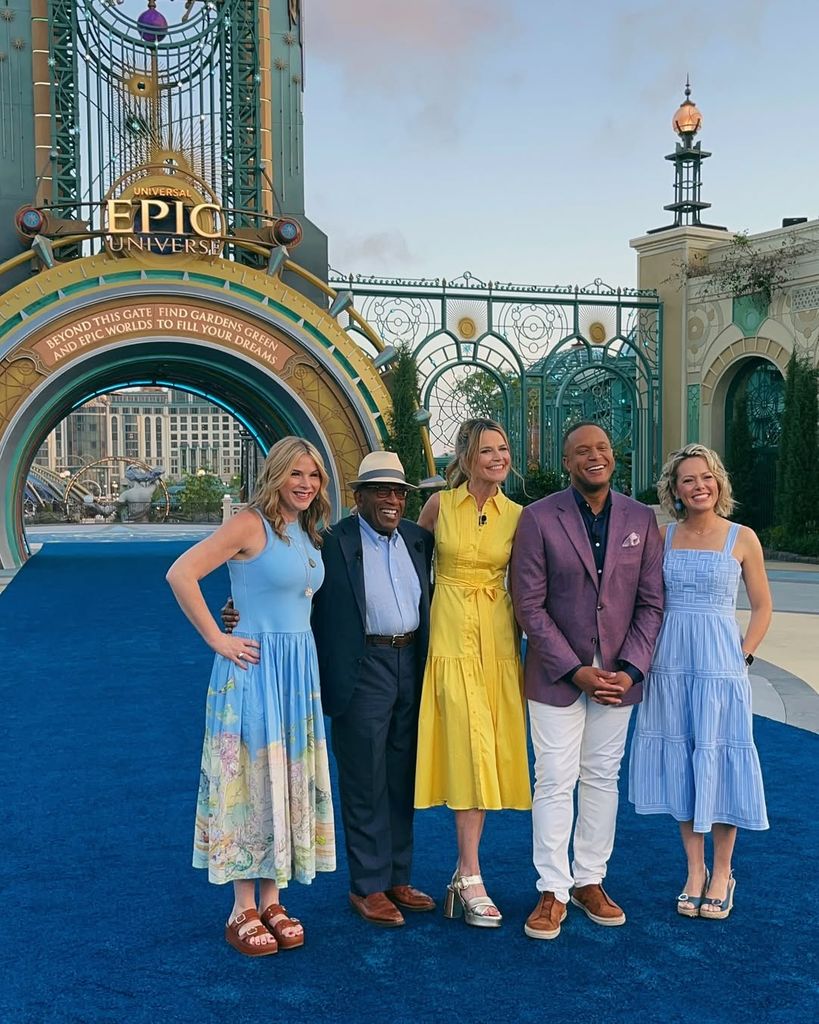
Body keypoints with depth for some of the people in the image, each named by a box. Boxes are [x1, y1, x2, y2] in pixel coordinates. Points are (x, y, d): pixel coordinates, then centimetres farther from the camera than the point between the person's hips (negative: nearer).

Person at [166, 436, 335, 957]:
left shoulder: (309, 534, 12)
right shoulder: (251, 524, -11)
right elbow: (181, 574, -18)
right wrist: (217, 639, -15)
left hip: (300, 670, 8)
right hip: (254, 668, -8)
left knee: (289, 781, 11)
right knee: (249, 781, 0)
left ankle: (272, 900, 22)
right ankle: (243, 910, 12)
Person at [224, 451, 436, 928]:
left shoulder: (418, 538, 6)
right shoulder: (333, 542, -10)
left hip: (412, 668, 6)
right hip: (362, 671, -5)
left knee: (403, 781, 15)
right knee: (365, 785, 3)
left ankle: (399, 879, 28)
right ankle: (368, 887, 17)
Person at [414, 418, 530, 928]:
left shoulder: (517, 516, 5)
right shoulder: (440, 505, 0)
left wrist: (524, 639, 4)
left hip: (499, 637, 3)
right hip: (452, 632, -3)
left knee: (489, 752, 4)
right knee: (470, 748, -10)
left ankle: (464, 872, 16)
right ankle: (471, 880, -4)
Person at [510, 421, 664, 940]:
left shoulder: (642, 519, 3)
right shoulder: (539, 518, -7)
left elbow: (651, 603, 3)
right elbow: (530, 606, -9)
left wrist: (629, 669, -8)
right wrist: (576, 670, -13)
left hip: (618, 674, 3)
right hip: (557, 673, -3)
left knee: (602, 778, 11)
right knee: (555, 780, 0)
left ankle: (590, 881, 24)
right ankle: (553, 891, 12)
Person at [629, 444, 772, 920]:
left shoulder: (742, 538, -1)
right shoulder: (661, 536, 5)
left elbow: (762, 607, 5)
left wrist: (743, 656, -3)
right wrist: (645, 657, 1)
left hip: (720, 664, -2)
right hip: (670, 664, 3)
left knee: (720, 763, 3)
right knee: (681, 764, 8)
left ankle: (722, 875, 19)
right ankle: (695, 871, 22)